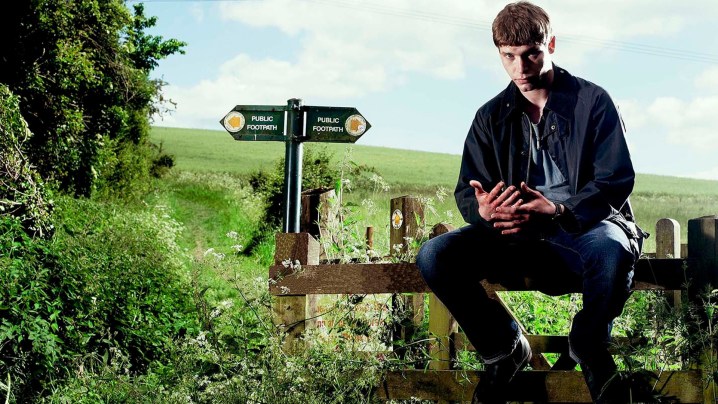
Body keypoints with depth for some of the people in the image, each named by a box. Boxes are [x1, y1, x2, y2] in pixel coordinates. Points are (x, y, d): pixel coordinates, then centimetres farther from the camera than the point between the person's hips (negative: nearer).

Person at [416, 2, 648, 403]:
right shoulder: (492, 116, 12)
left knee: (611, 250, -40)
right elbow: (467, 192, 10)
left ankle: (589, 348, -6)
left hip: (584, 224, -3)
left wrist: (556, 211, -24)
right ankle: (504, 349, 1)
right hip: (514, 232, 3)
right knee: (434, 257, -23)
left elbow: (617, 181, -6)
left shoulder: (592, 100, 2)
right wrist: (482, 209, -17)